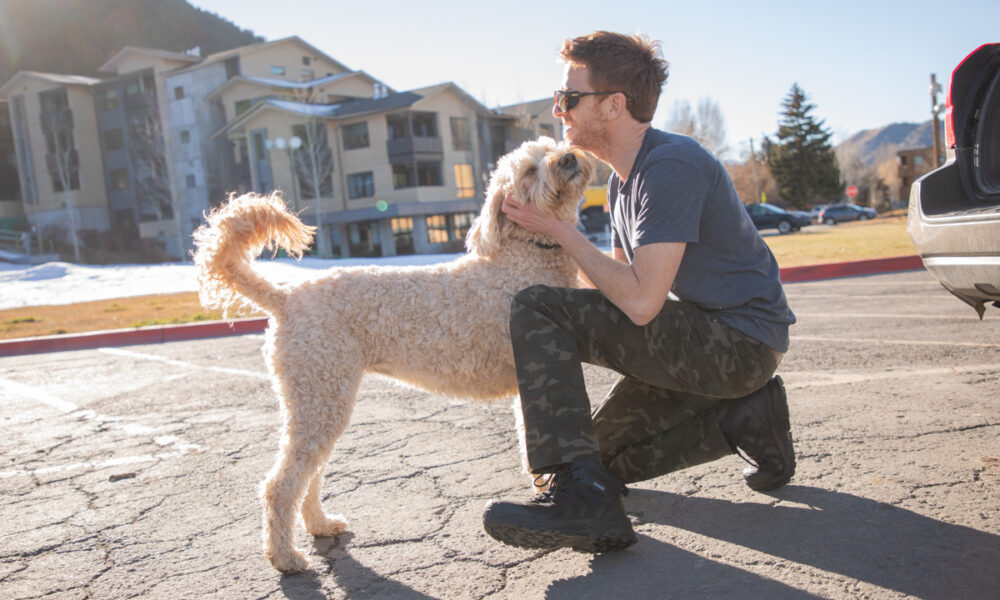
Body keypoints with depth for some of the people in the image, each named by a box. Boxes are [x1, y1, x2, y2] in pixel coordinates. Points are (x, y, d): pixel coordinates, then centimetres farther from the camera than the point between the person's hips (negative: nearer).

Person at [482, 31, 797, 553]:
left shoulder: (672, 166, -20)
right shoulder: (622, 180, 11)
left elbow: (641, 302, -25)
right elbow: (617, 286, 13)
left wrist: (560, 231, -16)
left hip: (741, 339, -10)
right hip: (705, 339, 10)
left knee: (535, 310, -20)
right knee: (608, 454, 18)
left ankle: (580, 494, -23)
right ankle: (744, 416, 12)